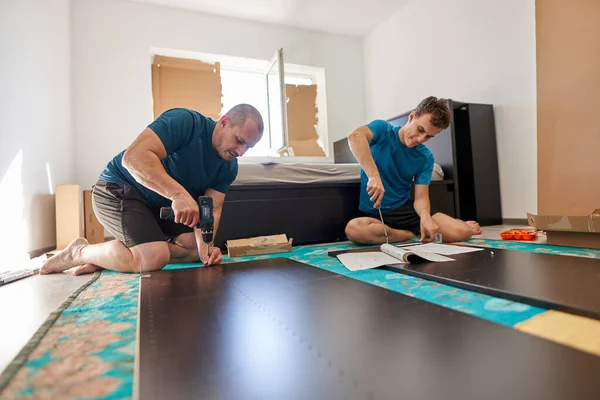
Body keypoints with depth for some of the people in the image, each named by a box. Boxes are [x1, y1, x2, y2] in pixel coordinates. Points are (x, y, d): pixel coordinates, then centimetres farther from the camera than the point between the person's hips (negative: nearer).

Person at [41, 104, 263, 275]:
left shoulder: (228, 166, -5)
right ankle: (80, 251, 3)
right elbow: (134, 158, -37)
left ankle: (105, 257, 3)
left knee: (195, 249, -1)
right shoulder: (185, 122, -26)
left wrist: (205, 246, -29)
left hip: (160, 204, 8)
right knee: (154, 258, -24)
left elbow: (212, 209, -10)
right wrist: (179, 194, -48)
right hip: (118, 190, -8)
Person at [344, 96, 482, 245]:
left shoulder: (426, 158, 2)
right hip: (374, 214, -1)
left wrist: (425, 216, -27)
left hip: (405, 209, 1)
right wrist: (374, 176, -44)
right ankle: (414, 234, -12)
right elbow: (355, 137, -30)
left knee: (461, 232, -21)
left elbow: (421, 197, -3)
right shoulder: (382, 129, -9)